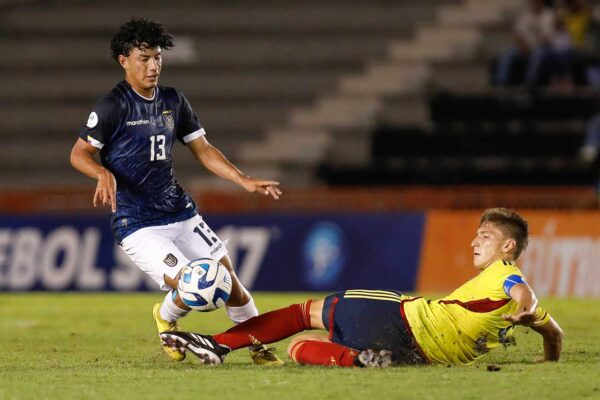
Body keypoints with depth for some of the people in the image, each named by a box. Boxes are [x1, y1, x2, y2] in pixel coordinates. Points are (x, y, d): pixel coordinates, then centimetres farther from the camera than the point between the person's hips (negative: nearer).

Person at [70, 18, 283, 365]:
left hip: (180, 212, 6)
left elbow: (203, 149, 13)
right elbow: (79, 153, -5)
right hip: (138, 225, -6)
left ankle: (258, 345, 21)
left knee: (228, 280, 3)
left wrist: (245, 181, 3)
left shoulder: (174, 101, 9)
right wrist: (104, 174, -26)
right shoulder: (112, 107, -10)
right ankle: (166, 318, 16)